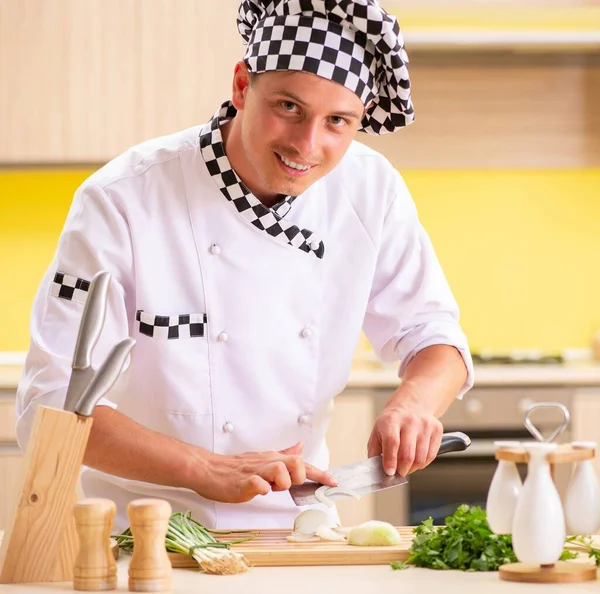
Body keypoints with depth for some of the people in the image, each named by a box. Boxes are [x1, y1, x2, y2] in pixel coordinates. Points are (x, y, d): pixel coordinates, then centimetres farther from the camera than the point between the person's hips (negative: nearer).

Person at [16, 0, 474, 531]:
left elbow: (432, 335, 8)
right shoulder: (122, 202, -15)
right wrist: (208, 470, -30)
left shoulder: (373, 189, -2)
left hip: (293, 528, 4)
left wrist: (415, 401, -17)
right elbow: (52, 404, -18)